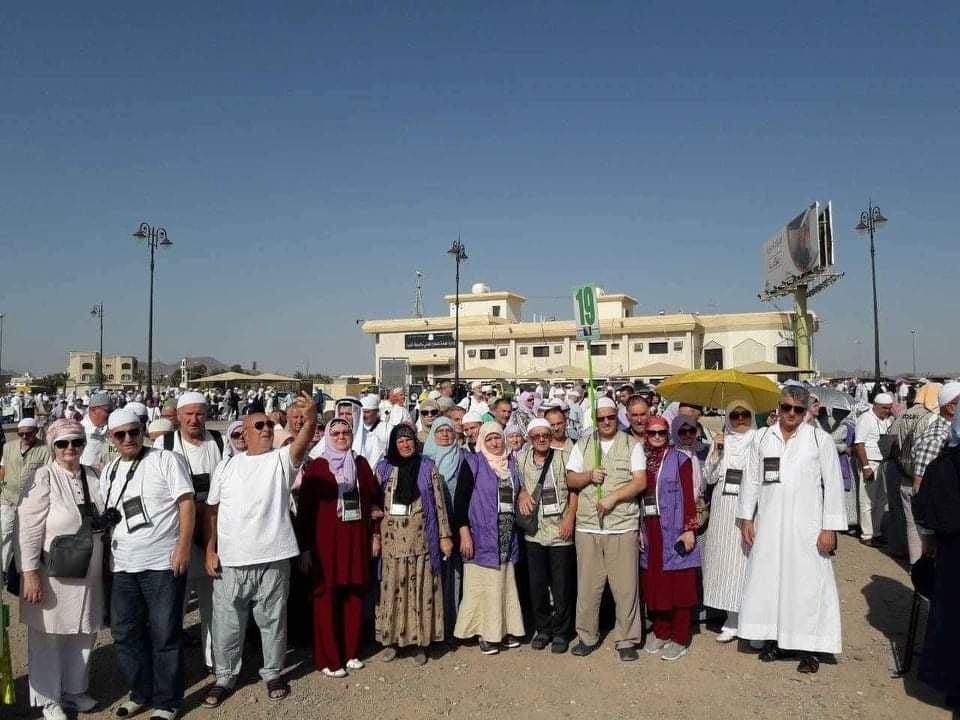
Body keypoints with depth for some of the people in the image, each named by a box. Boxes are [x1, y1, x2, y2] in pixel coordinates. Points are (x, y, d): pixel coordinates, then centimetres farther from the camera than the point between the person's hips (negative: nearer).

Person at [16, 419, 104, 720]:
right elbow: (29, 529, -14)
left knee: (82, 635, 15)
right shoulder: (42, 479, -12)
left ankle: (74, 690, 35)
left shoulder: (93, 477, 5)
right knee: (48, 638, 8)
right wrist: (30, 574, -17)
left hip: (88, 575, 5)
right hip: (52, 576, -5)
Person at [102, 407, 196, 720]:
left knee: (165, 635, 3)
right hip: (123, 566, 6)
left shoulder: (166, 460, -6)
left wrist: (183, 546, -16)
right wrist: (108, 554, 14)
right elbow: (107, 517, 21)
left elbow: (186, 504, -10)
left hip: (163, 563, -6)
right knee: (125, 633, 15)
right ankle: (142, 693, 33)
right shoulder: (109, 472, 12)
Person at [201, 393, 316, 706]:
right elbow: (213, 509, 8)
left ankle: (273, 673, 31)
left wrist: (311, 419, -44)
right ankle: (225, 676, 32)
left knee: (272, 620, 12)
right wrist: (210, 550, 2)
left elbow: (302, 444, -24)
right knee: (227, 622, 13)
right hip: (231, 559, 2)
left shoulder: (282, 459, -2)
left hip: (272, 557, -2)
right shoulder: (229, 465, 5)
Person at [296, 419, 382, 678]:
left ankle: (351, 652, 23)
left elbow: (374, 499, 12)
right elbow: (305, 508, -3)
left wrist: (376, 534, 8)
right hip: (326, 540, -3)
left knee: (355, 594, 7)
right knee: (327, 596, 1)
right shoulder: (316, 467, -2)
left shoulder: (361, 464, 9)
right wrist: (305, 547, -5)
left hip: (357, 539, 3)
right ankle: (328, 658, 13)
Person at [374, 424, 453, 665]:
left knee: (421, 587, 3)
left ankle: (419, 640, 13)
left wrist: (445, 536, -2)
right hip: (392, 537, 1)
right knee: (392, 586, 5)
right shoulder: (384, 468, 5)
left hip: (421, 537, -1)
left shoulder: (428, 467, 2)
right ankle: (391, 639, 17)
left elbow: (439, 502, 1)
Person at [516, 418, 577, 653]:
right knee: (537, 584, 10)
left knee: (562, 585, 5)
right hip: (534, 531, 3)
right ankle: (542, 629, 26)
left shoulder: (564, 457, -3)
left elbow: (574, 490, -1)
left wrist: (570, 517, -9)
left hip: (560, 530, -2)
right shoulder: (521, 459, 4)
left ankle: (561, 632, 19)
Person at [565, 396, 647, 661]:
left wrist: (613, 497, -15)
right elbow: (570, 480, 9)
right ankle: (587, 636, 22)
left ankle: (626, 640, 16)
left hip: (623, 527, -2)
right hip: (588, 527, 2)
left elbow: (640, 482, -5)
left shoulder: (632, 445, 3)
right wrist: (589, 476, -11)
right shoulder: (582, 446, 10)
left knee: (626, 586, 2)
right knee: (588, 585, 8)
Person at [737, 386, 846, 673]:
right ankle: (773, 639, 24)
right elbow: (751, 479, 10)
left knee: (807, 582, 2)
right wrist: (746, 518, 7)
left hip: (806, 525, -3)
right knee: (767, 579, 8)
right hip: (769, 524, 3)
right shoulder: (763, 437, 5)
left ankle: (809, 648, 15)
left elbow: (833, 484, -4)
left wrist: (830, 528, -7)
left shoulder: (820, 439, -3)